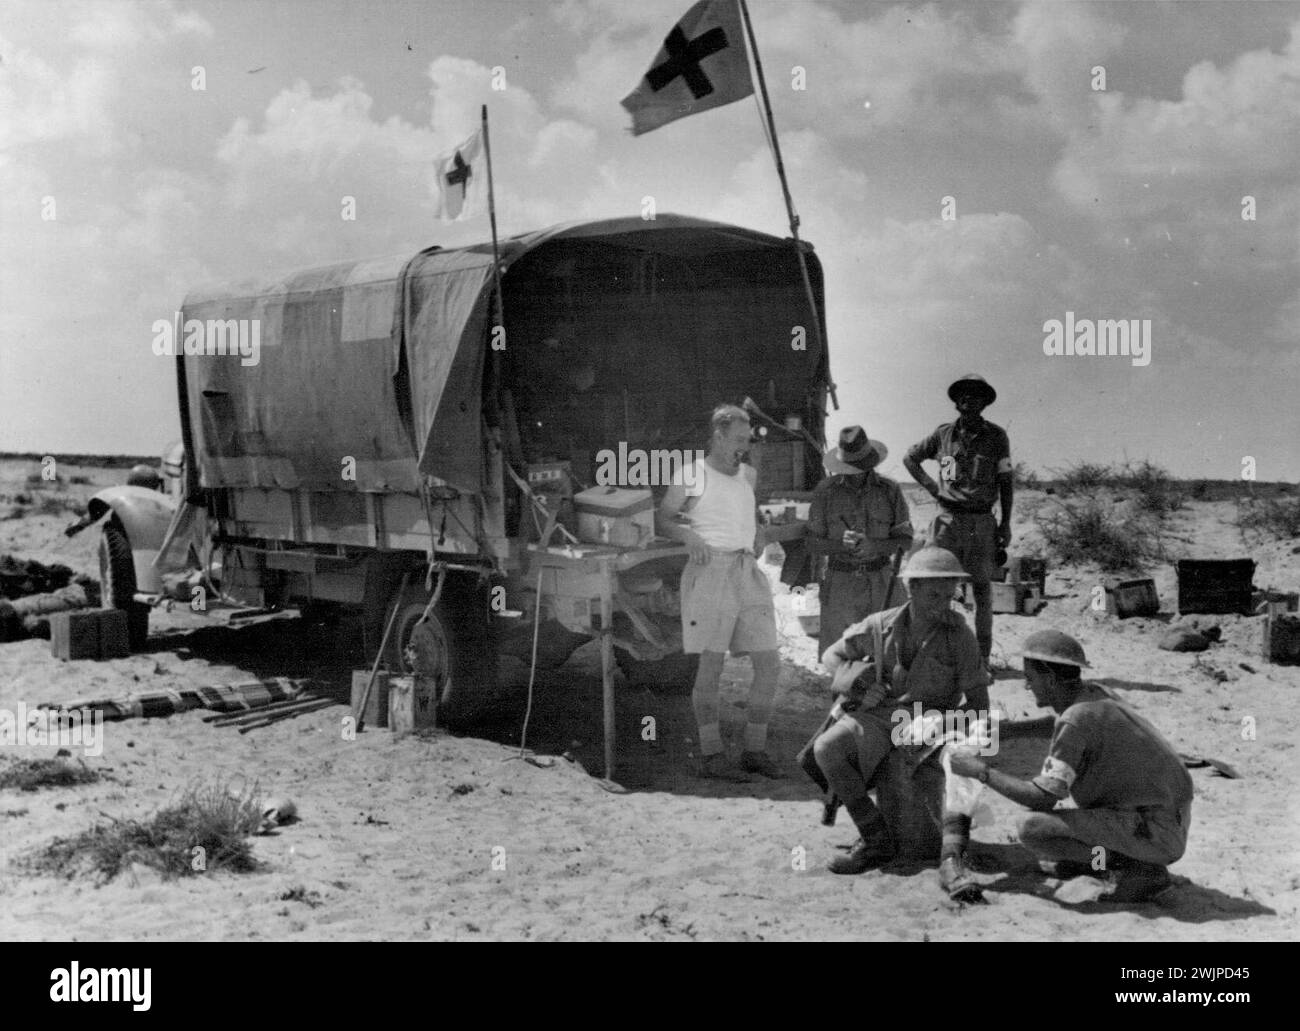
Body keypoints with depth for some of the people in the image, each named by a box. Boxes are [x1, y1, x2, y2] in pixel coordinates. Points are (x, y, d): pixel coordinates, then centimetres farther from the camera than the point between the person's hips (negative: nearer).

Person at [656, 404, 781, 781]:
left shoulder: (748, 475, 18)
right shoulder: (692, 475, 2)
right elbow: (661, 520, 3)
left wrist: (758, 532, 16)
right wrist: (689, 535, -15)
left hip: (749, 573, 6)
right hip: (710, 570, -6)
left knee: (769, 665, 0)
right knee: (711, 665, -5)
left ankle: (755, 750, 10)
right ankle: (711, 756, 1)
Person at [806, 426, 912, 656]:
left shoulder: (890, 490, 3)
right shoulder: (825, 491, 2)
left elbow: (905, 540, 5)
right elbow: (813, 543, 2)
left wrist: (875, 546, -15)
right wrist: (840, 544, -18)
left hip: (878, 579, 0)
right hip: (840, 580, 0)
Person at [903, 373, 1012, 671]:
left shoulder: (997, 437, 3)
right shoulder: (943, 435, 5)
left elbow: (1005, 482, 5)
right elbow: (910, 459, 17)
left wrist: (1006, 524, 0)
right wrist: (931, 487, 4)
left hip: (982, 522, 0)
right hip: (948, 520, 1)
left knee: (981, 588, 4)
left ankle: (982, 657, 9)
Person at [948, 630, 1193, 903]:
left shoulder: (1075, 721, -20)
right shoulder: (1091, 694, 6)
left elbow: (1042, 799, -20)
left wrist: (983, 772, -9)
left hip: (1155, 835, -9)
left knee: (1032, 828, -18)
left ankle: (1139, 868, -11)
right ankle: (1085, 856, 18)